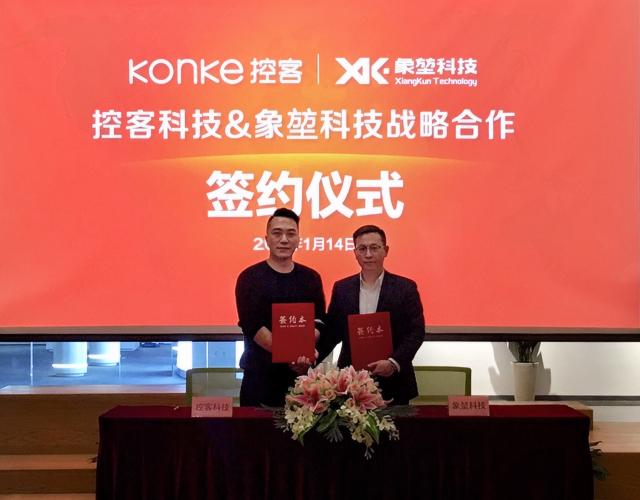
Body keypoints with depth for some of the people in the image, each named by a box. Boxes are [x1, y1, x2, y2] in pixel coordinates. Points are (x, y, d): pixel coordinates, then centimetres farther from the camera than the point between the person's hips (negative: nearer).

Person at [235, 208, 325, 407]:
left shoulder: (311, 278, 9)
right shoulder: (250, 278, 0)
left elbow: (318, 321, 4)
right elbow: (253, 326, -9)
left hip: (302, 372, 2)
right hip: (260, 373, -2)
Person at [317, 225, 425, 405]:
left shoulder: (405, 288, 0)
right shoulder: (342, 288, 8)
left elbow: (416, 332, -4)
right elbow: (332, 331, 9)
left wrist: (394, 362, -18)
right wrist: (314, 356, -8)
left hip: (393, 384, -1)